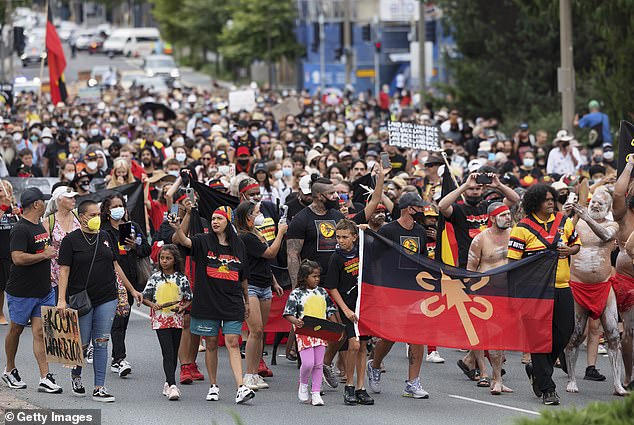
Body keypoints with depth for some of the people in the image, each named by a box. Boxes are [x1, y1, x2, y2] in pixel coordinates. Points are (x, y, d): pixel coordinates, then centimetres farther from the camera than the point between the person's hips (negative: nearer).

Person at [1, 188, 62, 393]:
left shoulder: (40, 226, 13)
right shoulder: (20, 230, -17)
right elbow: (18, 258, -28)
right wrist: (45, 255, -20)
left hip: (44, 291, 7)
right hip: (22, 291, -7)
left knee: (41, 332, -2)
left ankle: (45, 379, -7)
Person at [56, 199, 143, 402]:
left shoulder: (105, 237, 10)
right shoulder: (71, 240, -4)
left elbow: (115, 265, 19)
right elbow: (64, 271, -7)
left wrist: (132, 290, 20)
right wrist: (61, 300, -16)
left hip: (106, 298, 4)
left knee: (101, 343, 1)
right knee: (83, 344, 2)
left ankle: (99, 389, 4)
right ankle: (76, 374, 32)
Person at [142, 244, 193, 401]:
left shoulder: (181, 279, 3)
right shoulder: (155, 278, 2)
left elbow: (189, 299, 8)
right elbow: (145, 297, 6)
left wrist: (181, 307, -12)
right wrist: (152, 304, -14)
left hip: (177, 319, 2)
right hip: (160, 319, -2)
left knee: (174, 353, 10)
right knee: (168, 352, -11)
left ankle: (168, 383, 24)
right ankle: (172, 386, -19)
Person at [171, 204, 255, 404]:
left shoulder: (238, 245, 9)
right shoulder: (203, 241, 1)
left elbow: (243, 277, 17)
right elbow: (181, 240, -19)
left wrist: (247, 301, 21)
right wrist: (187, 215, -32)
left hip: (232, 304, 1)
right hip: (207, 303, 0)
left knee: (233, 343, -8)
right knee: (211, 344, 7)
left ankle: (241, 388, -16)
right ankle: (213, 386, 20)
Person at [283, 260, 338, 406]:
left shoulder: (322, 292, 12)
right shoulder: (296, 294, -3)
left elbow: (330, 311, 18)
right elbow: (288, 313, -6)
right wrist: (295, 321, -28)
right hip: (304, 333, -5)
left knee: (318, 364, 4)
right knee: (308, 363, -13)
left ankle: (316, 393, 10)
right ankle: (303, 386, 15)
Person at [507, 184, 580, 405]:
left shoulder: (563, 221, 9)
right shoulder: (523, 228, -6)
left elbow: (576, 243, 23)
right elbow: (513, 260, -7)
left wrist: (569, 250, -1)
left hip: (562, 287, 5)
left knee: (563, 333, 6)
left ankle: (537, 370, 30)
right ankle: (547, 388, 1)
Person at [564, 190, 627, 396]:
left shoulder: (611, 225, 4)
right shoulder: (576, 223, 6)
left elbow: (605, 235, -17)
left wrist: (587, 218, -32)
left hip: (603, 286, 0)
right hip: (577, 285, 0)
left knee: (613, 334, -4)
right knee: (575, 335, 3)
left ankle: (618, 383, -1)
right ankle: (571, 378, 16)